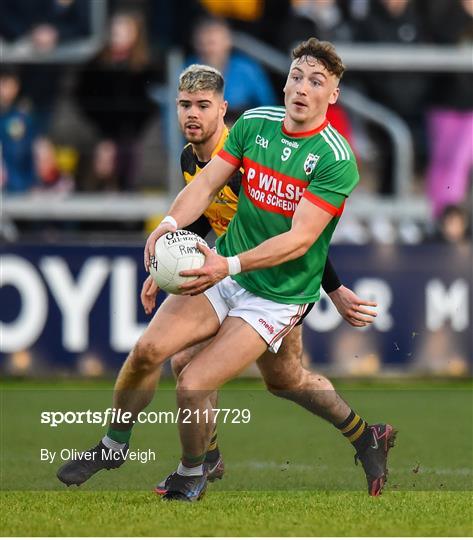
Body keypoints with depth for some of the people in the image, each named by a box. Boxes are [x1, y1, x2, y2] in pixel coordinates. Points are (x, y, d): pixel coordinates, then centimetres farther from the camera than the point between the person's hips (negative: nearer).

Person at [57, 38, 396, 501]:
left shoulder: (336, 160, -18)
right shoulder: (254, 123, 0)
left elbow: (300, 238, -24)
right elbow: (207, 183, -1)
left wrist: (231, 265, -35)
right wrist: (171, 222, -22)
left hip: (277, 298, -5)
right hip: (222, 273, 5)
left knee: (193, 385, -16)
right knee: (149, 348, -13)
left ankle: (192, 475, 14)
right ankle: (114, 445, 12)